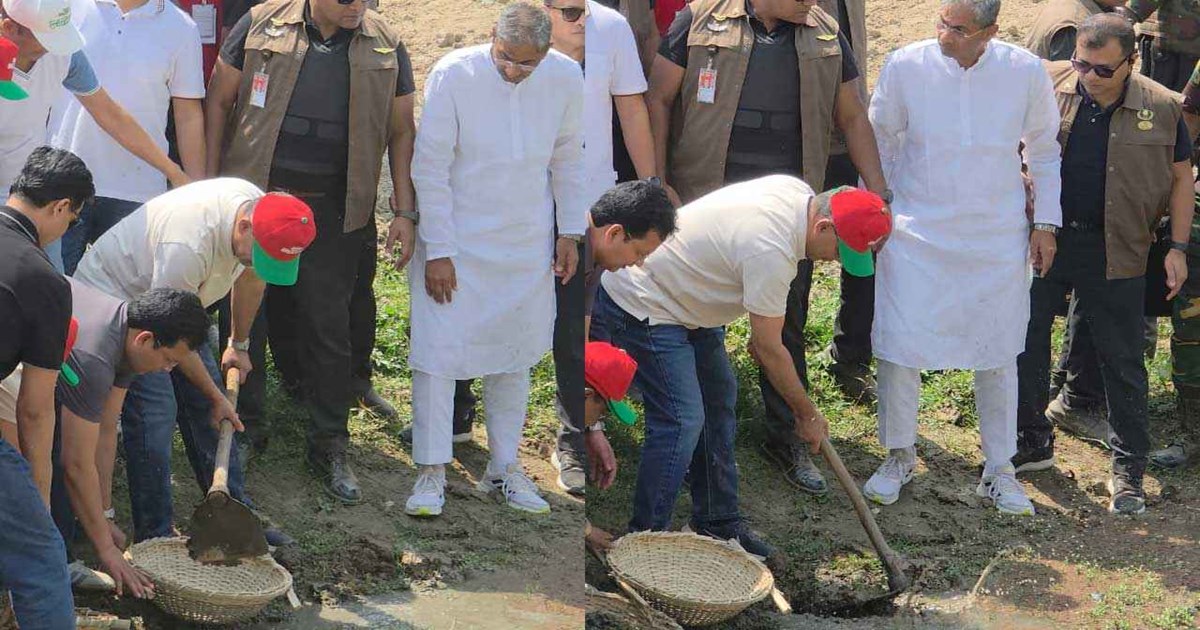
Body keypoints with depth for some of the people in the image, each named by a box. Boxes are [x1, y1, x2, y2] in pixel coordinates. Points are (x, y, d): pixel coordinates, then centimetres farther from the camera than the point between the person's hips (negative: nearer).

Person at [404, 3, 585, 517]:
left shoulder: (565, 78, -7)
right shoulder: (452, 75, -18)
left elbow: (567, 159, 8)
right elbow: (430, 169, -14)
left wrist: (570, 233, 7)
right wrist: (438, 252, -14)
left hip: (527, 244, 3)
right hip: (456, 241, -3)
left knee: (515, 357, 10)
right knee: (438, 350, -6)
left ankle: (503, 470, 22)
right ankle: (431, 474, 3)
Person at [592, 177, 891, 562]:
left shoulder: (799, 194, -4)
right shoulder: (771, 251, -32)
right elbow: (769, 350, -21)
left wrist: (762, 332, 18)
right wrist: (808, 416, -9)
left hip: (683, 297, 11)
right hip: (641, 309, -11)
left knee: (718, 399, 14)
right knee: (682, 421, -16)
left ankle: (718, 526, 23)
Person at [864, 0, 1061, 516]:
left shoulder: (1025, 72, -8)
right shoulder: (905, 66, -11)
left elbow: (1045, 151, 7)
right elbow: (880, 143, 5)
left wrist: (1046, 224, 7)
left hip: (998, 239, 1)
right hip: (916, 235, -1)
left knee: (998, 355, 9)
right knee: (898, 347, 0)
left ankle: (998, 470, 24)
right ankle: (899, 457, 22)